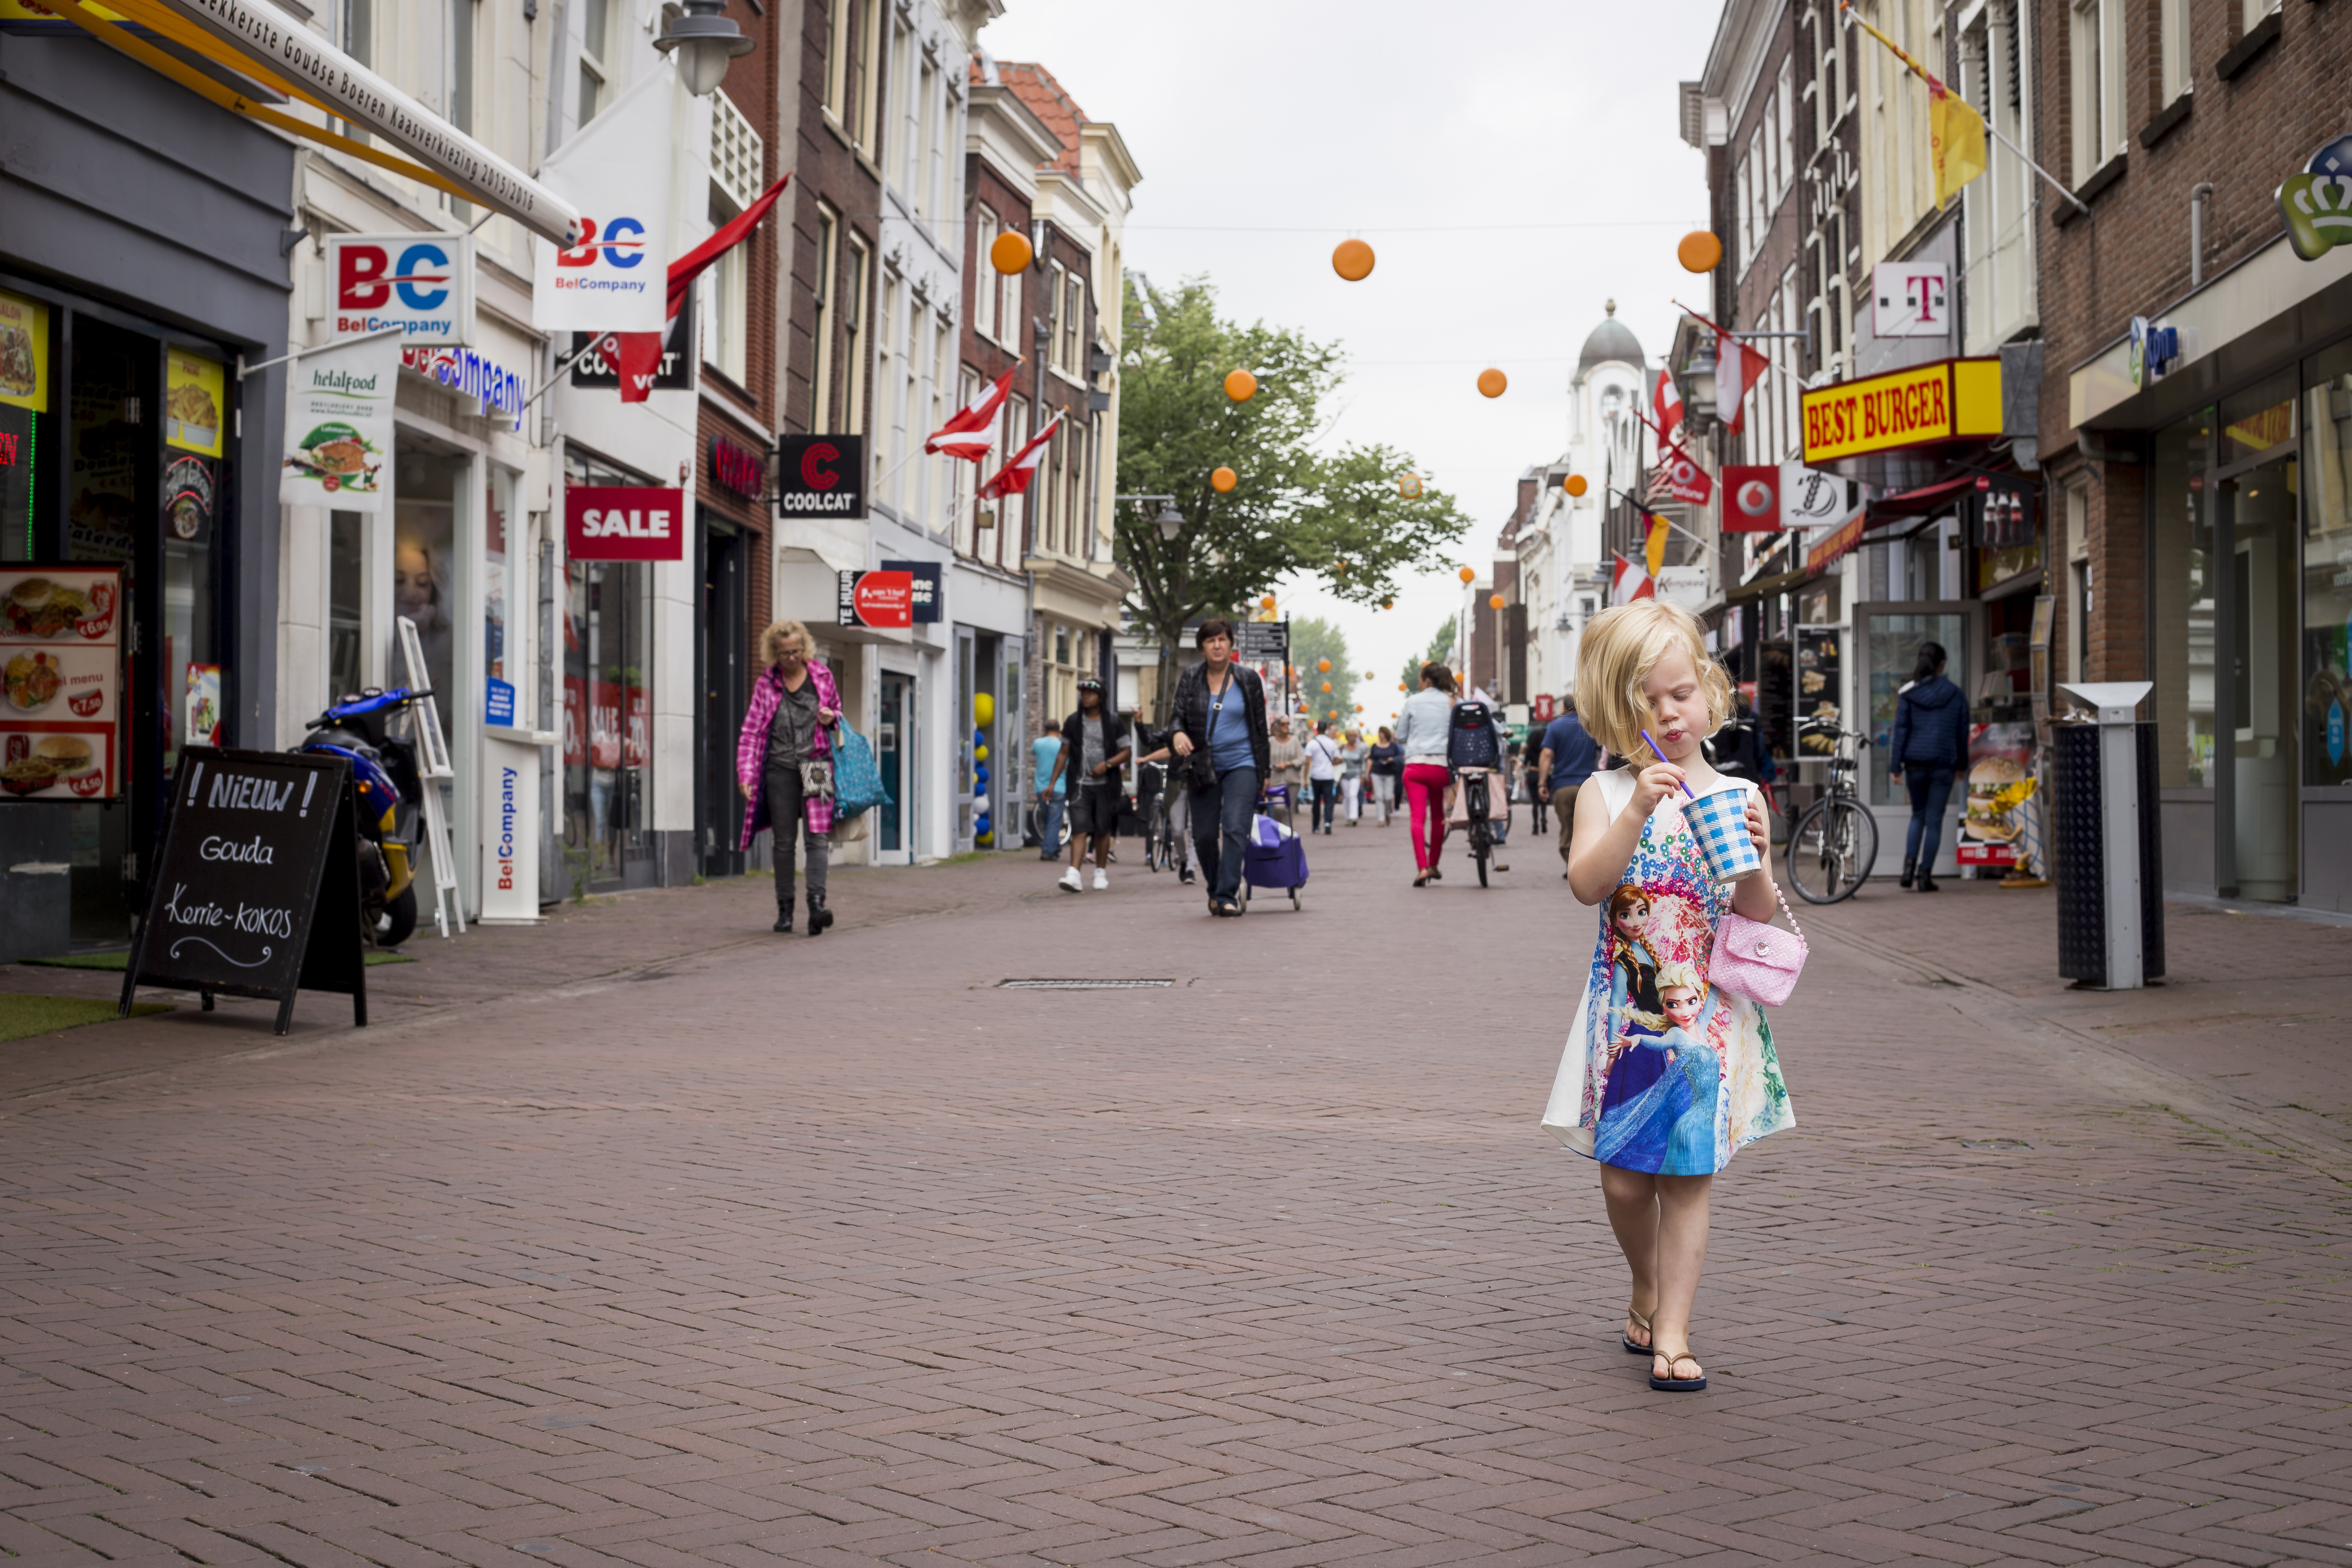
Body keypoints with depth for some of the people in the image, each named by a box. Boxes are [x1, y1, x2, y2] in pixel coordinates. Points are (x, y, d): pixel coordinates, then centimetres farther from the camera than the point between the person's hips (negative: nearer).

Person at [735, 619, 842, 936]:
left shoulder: (822, 676, 5)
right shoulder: (766, 684, 2)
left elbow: (837, 708, 21)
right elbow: (751, 732, 0)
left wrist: (831, 718, -5)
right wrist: (746, 774, -10)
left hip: (816, 764, 0)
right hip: (780, 767, 0)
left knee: (817, 836, -13)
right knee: (784, 841, 6)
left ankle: (817, 903, -22)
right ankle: (785, 908, 14)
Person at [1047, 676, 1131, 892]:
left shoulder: (1114, 721, 1)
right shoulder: (1073, 722, 8)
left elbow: (1127, 751, 3)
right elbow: (1064, 753, 12)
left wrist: (1107, 764, -14)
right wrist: (1053, 782, 7)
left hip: (1105, 784, -1)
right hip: (1081, 784, 1)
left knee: (1103, 831, 7)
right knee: (1079, 830, -11)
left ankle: (1101, 873, 23)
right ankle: (1073, 876, -20)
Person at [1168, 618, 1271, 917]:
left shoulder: (1248, 679, 2)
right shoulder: (1190, 679, 5)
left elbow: (1260, 725, 7)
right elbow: (1178, 714, 4)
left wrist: (1264, 770, 7)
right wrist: (1178, 733, -21)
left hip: (1241, 765, -2)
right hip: (1204, 767, 2)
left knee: (1235, 828, -16)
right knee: (1204, 834, 4)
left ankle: (1227, 896, -17)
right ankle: (1214, 891, 25)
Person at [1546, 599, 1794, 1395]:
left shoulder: (1738, 797, 3)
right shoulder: (1607, 793, 1)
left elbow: (1759, 916, -1)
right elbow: (1587, 884, -15)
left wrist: (1755, 864, -21)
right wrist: (1638, 812, -25)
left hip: (1710, 1010, 0)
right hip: (1627, 1009, 0)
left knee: (1689, 1175, -3)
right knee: (1623, 1176, 4)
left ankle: (1671, 1330, 2)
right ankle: (1646, 1287, 31)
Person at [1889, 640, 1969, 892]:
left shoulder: (1908, 694, -2)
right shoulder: (1955, 695, 2)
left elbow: (1901, 730, -3)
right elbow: (1963, 732, 8)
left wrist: (1895, 766, -1)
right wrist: (1962, 764, 18)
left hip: (1916, 762, 1)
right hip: (1944, 764, -1)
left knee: (1918, 815, 17)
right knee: (1934, 820, 3)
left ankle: (1909, 865, -1)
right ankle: (1925, 875, 0)